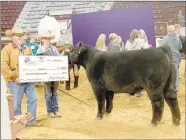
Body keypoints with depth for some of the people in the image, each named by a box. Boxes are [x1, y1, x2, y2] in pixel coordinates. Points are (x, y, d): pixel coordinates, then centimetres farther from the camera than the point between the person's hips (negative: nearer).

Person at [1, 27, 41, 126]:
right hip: (16, 81, -6)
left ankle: (31, 120, 23)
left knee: (33, 99, 9)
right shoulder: (7, 49, -4)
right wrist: (14, 77, -17)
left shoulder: (27, 49, 15)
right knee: (16, 103, 3)